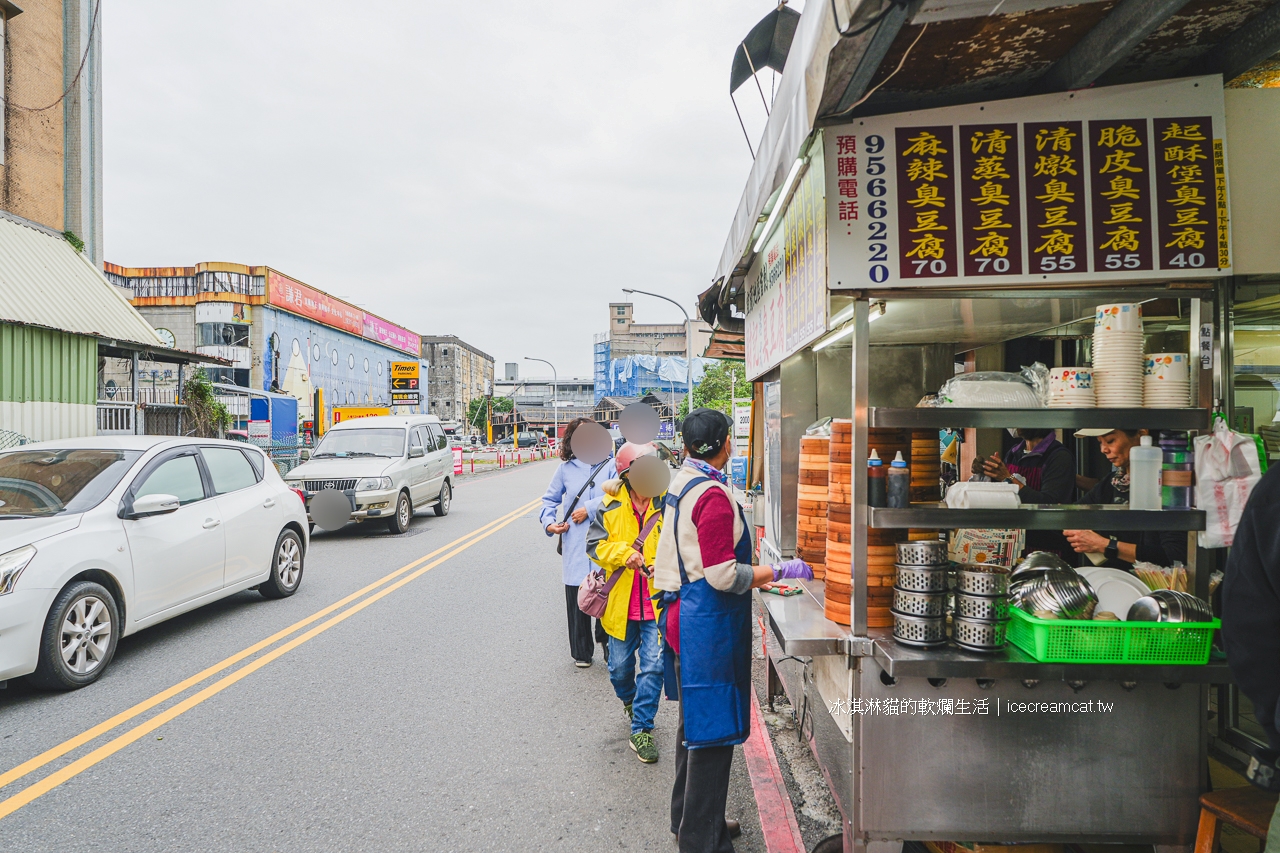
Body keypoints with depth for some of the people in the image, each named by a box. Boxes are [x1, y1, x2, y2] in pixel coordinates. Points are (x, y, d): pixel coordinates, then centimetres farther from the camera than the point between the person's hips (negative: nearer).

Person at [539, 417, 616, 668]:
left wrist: (589, 510, -11)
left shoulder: (610, 466, 1)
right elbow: (549, 499, 15)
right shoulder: (565, 468, 8)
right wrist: (548, 522, 0)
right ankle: (582, 653, 23)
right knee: (576, 598, 7)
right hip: (575, 546, 2)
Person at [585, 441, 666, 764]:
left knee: (653, 665, -3)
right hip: (621, 602, 2)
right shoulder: (610, 505, -3)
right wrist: (624, 552, -18)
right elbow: (595, 545, -2)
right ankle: (630, 700, 49)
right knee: (620, 666, 16)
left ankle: (641, 730, 12)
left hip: (657, 602, -2)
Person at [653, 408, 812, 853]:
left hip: (686, 613, 10)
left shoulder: (682, 482, 8)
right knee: (712, 727, 1)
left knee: (695, 718, 22)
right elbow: (722, 575, -24)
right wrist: (780, 571, -17)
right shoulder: (714, 496, -21)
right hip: (709, 621, -10)